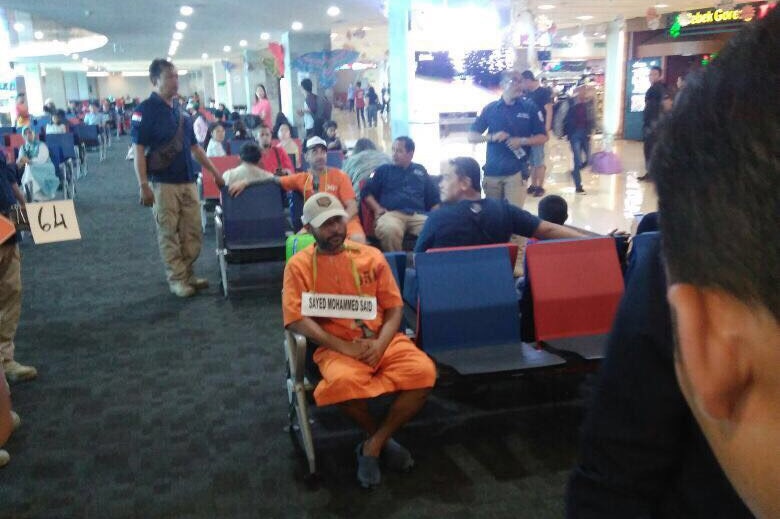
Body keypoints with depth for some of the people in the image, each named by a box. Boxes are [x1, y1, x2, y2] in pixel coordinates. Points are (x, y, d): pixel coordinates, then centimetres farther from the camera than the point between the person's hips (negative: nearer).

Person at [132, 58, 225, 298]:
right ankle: (177, 279, 11)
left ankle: (188, 274, 20)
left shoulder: (180, 111, 14)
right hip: (163, 184, -6)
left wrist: (215, 173, 18)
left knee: (193, 233, 7)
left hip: (188, 182, 6)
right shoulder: (146, 110, -6)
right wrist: (143, 185, -17)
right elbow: (139, 150, -10)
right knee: (169, 234, 2)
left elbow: (194, 147, 20)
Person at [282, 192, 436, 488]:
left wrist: (380, 344, -14)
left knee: (423, 371, -25)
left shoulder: (371, 256, 8)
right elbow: (296, 320, -9)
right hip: (335, 347, -2)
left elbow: (394, 307, 7)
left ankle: (374, 444, -5)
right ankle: (379, 436, -3)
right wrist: (345, 347, -18)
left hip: (382, 341, 3)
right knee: (345, 382, -37)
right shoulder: (299, 265, 1)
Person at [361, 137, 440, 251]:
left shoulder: (420, 171, 27)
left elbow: (434, 198, 26)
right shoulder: (383, 170, 23)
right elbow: (367, 192, 15)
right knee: (389, 230, -41)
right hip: (392, 213, -1)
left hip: (418, 215, 2)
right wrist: (377, 209, -3)